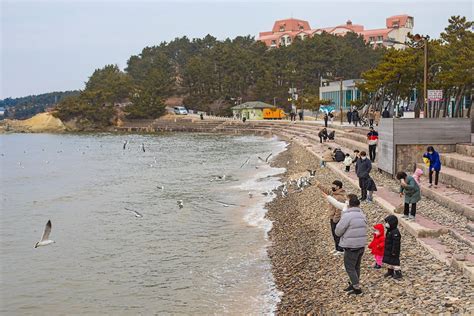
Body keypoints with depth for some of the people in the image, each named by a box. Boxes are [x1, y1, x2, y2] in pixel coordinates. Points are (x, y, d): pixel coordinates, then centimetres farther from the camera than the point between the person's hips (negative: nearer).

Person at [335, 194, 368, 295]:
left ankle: (357, 288, 8)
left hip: (351, 247, -8)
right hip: (361, 245, 8)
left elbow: (338, 232, -15)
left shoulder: (347, 216, -20)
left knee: (350, 268, 5)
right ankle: (354, 284, 34)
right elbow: (362, 230, 12)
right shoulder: (362, 215, 6)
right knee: (356, 266, 20)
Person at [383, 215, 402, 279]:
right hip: (388, 250, 10)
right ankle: (390, 271, 30)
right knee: (389, 261, 18)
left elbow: (396, 243, -24)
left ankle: (398, 273, 6)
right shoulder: (389, 231, 8)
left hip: (393, 250, -10)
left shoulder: (395, 232, -24)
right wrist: (385, 249, 22)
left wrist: (394, 251, -23)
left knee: (395, 261, -2)